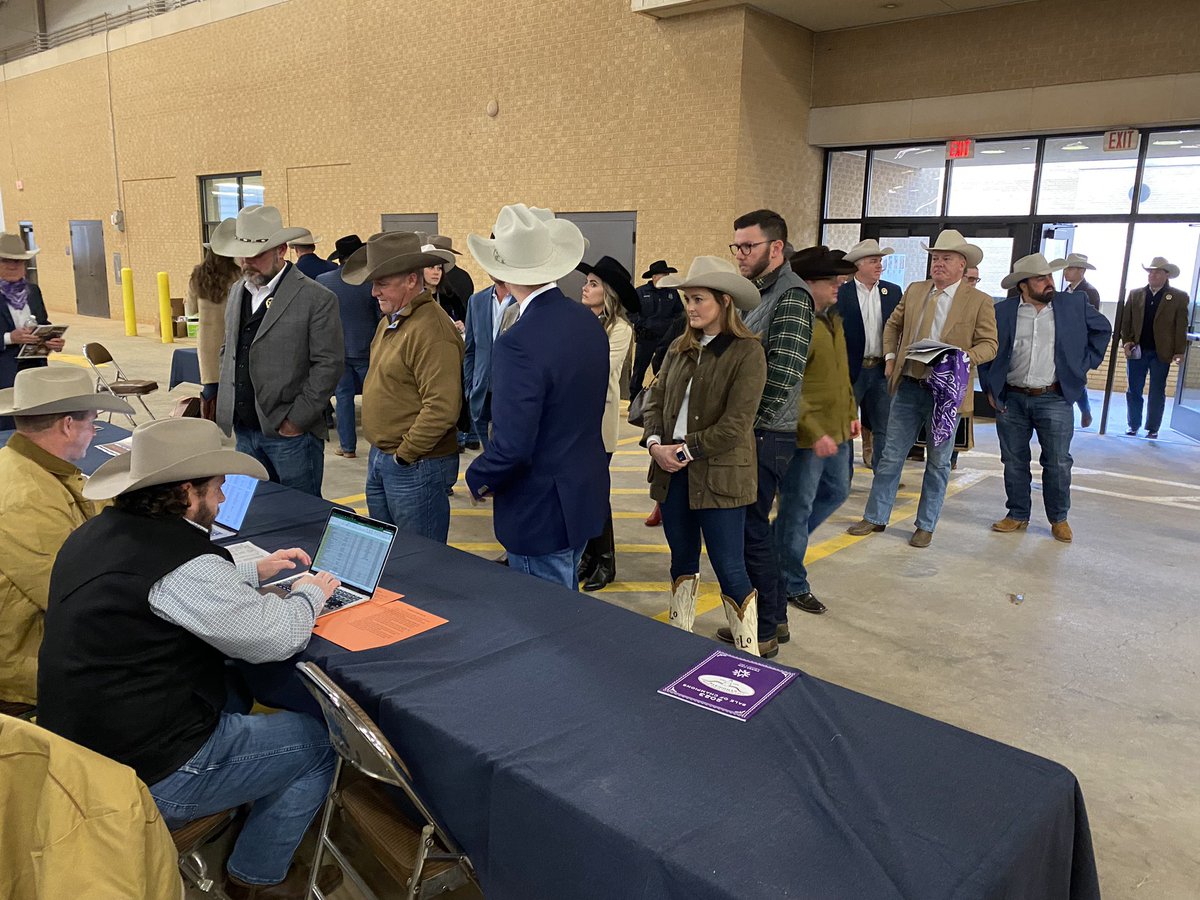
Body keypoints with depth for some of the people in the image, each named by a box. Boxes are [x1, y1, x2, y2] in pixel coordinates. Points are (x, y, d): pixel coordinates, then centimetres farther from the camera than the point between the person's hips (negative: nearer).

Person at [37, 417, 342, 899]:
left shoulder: (98, 531, 1)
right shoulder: (182, 560, -27)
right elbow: (275, 639, -18)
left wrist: (254, 571, 17)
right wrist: (309, 594, 1)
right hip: (150, 777, -9)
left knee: (231, 694, 30)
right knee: (317, 742, 5)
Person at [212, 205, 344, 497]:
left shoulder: (317, 299, -12)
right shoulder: (236, 291, 11)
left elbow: (329, 365, -14)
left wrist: (296, 420, -15)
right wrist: (226, 403, 10)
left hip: (290, 432, -6)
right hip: (244, 431, 7)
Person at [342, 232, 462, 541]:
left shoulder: (431, 330, -21)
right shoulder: (390, 320, 11)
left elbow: (441, 408, -27)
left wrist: (404, 455, -16)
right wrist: (381, 451, 14)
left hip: (416, 466, -10)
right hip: (381, 458, 10)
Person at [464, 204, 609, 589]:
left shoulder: (518, 343, -26)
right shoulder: (589, 321, 0)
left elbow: (511, 446, -26)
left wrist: (478, 478, -7)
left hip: (541, 512, -8)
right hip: (587, 495, 8)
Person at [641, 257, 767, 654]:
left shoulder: (747, 352, -10)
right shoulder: (679, 349, 10)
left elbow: (736, 424, -15)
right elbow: (655, 400, 10)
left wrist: (685, 451, -15)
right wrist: (654, 443, -8)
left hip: (719, 475, -6)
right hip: (672, 472, 6)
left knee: (729, 569, 0)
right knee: (682, 561, 17)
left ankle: (750, 656, 15)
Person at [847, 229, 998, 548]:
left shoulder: (980, 301, -3)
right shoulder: (914, 291, 8)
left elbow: (989, 345, -4)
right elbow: (893, 325, 20)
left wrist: (962, 358, -22)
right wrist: (890, 357, 7)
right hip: (908, 387, 3)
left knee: (938, 462, 8)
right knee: (891, 455, 7)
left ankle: (926, 526, 20)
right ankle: (875, 518, 18)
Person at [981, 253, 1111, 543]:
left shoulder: (1074, 304, 1)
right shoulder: (1002, 312, 0)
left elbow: (1102, 329, 16)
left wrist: (1084, 365, 7)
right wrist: (990, 389, 5)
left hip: (1055, 400, 0)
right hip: (1011, 400, 1)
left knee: (1058, 463, 3)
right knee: (1014, 462, 8)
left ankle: (1059, 519, 19)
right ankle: (1018, 515, 22)